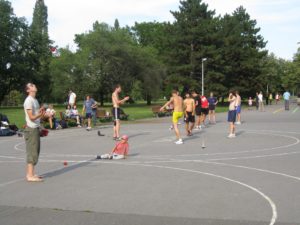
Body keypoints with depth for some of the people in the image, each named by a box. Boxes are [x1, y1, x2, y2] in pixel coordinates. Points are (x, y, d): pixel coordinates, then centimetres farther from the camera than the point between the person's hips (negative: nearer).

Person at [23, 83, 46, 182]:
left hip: (36, 129, 10)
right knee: (32, 152, -8)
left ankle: (31, 174, 20)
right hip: (31, 129, -10)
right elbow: (31, 117, -18)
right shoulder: (28, 101, -13)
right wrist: (41, 114, -31)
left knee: (35, 152, 13)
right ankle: (30, 176, -4)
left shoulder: (35, 100, 16)